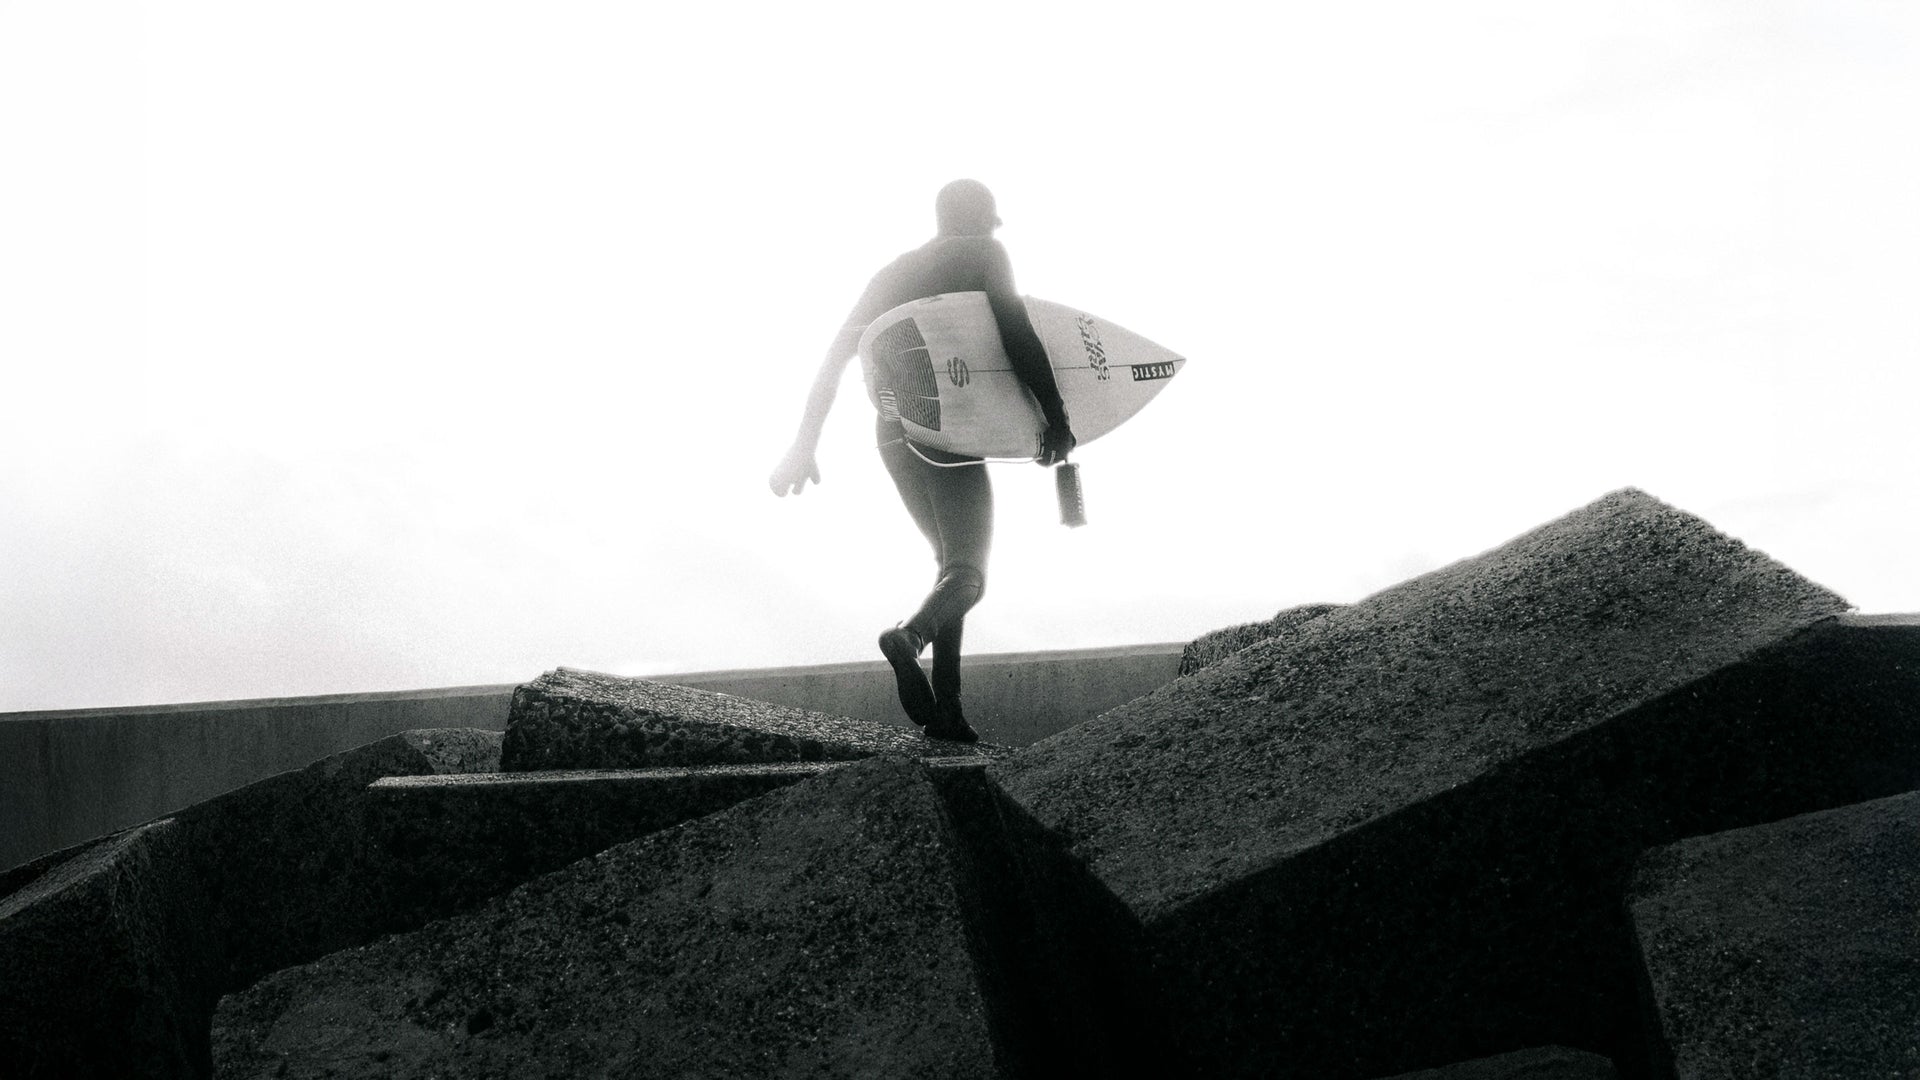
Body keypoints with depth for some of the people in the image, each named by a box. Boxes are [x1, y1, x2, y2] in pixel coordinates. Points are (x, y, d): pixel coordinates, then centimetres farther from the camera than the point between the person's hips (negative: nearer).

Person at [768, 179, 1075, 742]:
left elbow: (835, 356, 14)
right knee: (968, 574, -7)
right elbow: (1016, 330, -13)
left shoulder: (892, 273, 20)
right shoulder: (983, 255, 5)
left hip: (892, 434, 6)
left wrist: (804, 445, 12)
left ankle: (946, 707, 6)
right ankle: (910, 633, -41)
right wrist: (1055, 413, -16)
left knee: (952, 561, 18)